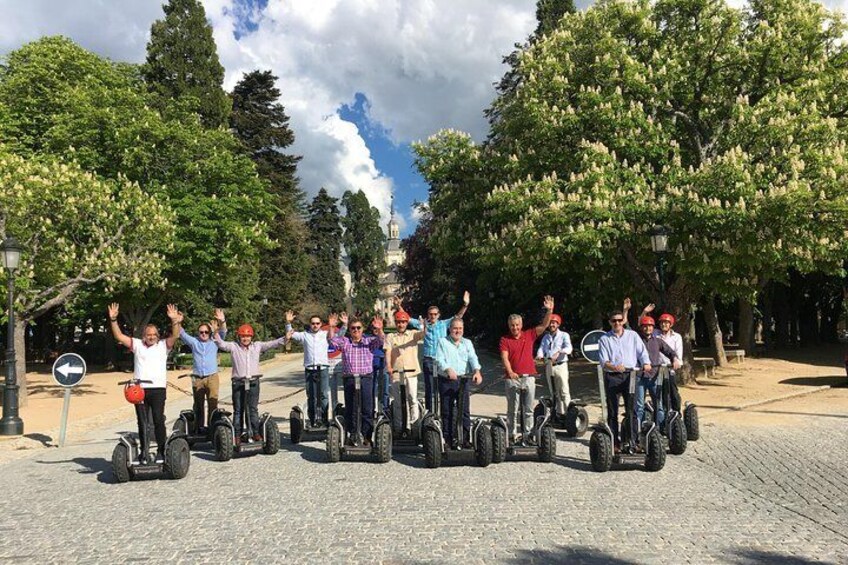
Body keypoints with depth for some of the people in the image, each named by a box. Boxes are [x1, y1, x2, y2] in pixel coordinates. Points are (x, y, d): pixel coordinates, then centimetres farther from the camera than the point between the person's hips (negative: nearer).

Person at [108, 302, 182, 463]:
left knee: (158, 420, -5)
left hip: (158, 389, -2)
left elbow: (175, 336, -8)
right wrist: (113, 320, -5)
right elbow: (119, 336, 7)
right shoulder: (137, 344, 13)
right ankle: (144, 451, 19)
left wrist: (175, 321, -25)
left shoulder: (163, 345, 8)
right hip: (139, 389, 2)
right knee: (142, 422, 10)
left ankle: (161, 451, 1)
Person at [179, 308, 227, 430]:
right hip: (197, 379, 1)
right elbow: (182, 333, 1)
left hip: (212, 377, -1)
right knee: (198, 405, 7)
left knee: (213, 404, -6)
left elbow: (222, 333, -5)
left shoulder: (214, 342, 10)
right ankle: (200, 427, 14)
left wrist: (222, 321, -26)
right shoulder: (194, 342, 12)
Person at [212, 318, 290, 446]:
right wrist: (215, 333, -27)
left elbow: (272, 344, 2)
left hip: (253, 381, 1)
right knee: (238, 410, 5)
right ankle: (237, 435, 11)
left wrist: (285, 339, -12)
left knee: (253, 408, 4)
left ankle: (255, 433, 10)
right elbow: (221, 344, -10)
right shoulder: (233, 346, 2)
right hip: (238, 382, -1)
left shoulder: (257, 346, 8)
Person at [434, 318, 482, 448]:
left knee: (465, 411, 0)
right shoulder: (442, 342, 7)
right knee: (447, 412, 2)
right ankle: (449, 439, 10)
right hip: (446, 381, -2)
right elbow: (439, 359, -7)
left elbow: (473, 358, 0)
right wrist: (448, 369, -26)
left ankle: (466, 439, 6)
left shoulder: (467, 343, 16)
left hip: (463, 380, 2)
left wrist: (477, 371, -20)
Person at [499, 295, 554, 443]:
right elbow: (504, 357, -10)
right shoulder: (505, 339, 0)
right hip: (512, 378, -2)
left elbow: (544, 325, 2)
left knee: (529, 409, 7)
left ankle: (529, 435, 14)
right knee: (512, 409, 6)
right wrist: (510, 372, -25)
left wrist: (549, 310, -12)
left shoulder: (529, 335, 7)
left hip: (529, 377, 2)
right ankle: (512, 435, 13)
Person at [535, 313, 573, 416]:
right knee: (553, 392, 10)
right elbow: (541, 349, 3)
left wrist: (559, 352, -35)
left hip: (560, 366, -5)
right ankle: (559, 412, 19)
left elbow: (569, 348, -15)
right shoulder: (546, 337, 18)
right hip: (548, 366, 5)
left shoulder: (564, 335, 2)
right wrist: (539, 356, -20)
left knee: (564, 391, -9)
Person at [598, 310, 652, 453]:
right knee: (612, 412, 3)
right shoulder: (604, 339, 7)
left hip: (630, 375, 1)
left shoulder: (632, 335, 12)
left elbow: (642, 352, 4)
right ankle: (614, 442, 9)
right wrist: (614, 367, -24)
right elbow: (603, 360, -4)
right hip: (612, 376, -1)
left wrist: (646, 363, -18)